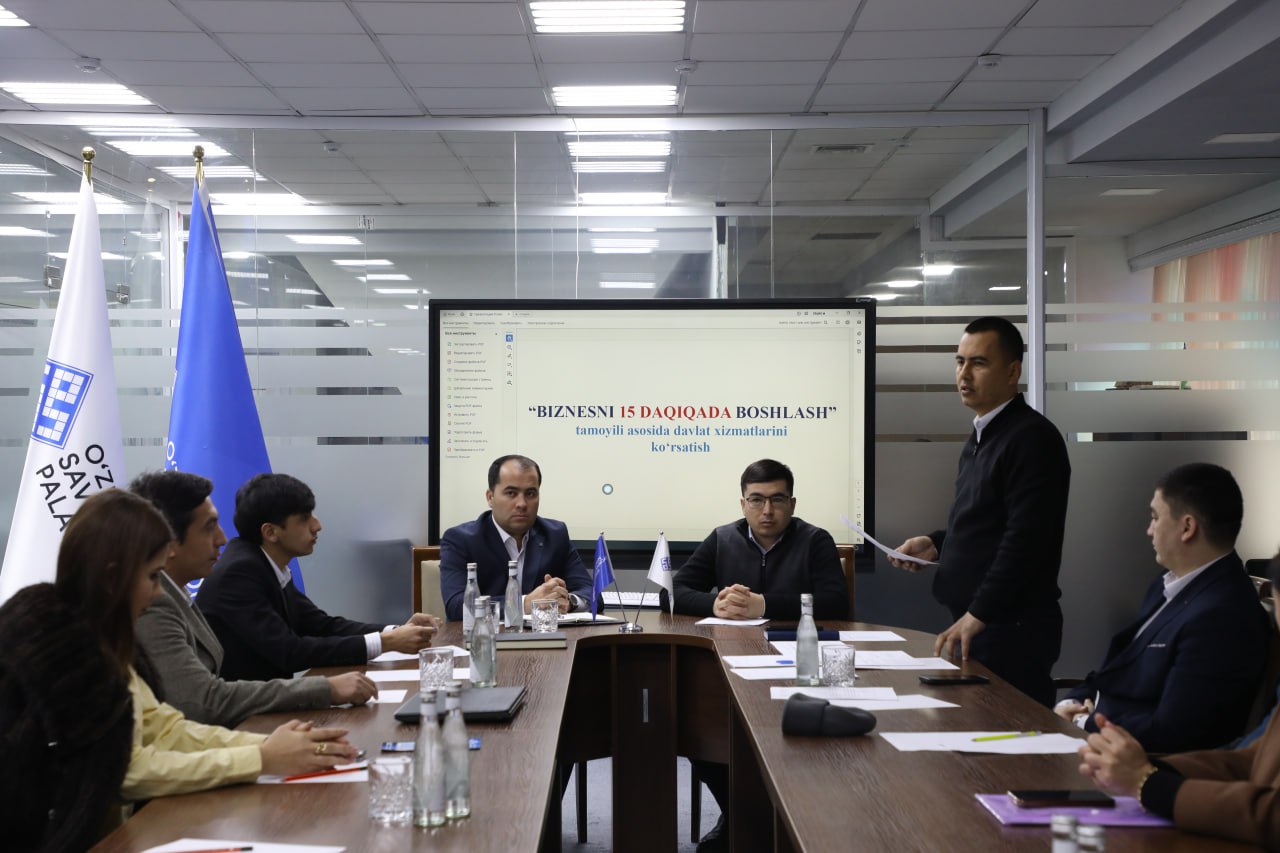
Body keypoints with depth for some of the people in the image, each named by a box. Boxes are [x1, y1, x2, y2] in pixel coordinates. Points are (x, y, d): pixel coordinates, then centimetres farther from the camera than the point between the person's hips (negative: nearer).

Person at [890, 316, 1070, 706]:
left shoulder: (1032, 437, -15)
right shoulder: (982, 434, 16)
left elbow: (1025, 539, -21)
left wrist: (977, 615, -21)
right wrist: (936, 544, 9)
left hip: (1011, 629, -9)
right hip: (972, 621, 9)